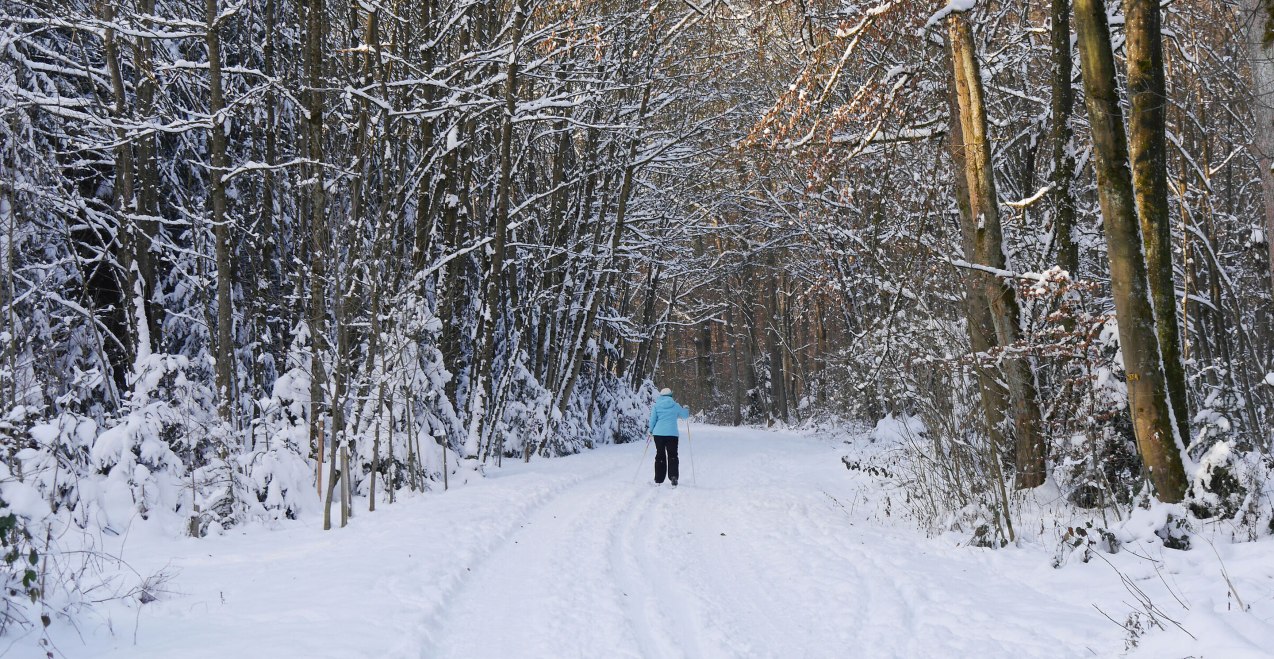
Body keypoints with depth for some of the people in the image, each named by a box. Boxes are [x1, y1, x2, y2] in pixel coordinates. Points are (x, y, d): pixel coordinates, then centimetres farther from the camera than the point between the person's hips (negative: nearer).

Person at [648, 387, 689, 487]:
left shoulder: (656, 405, 1)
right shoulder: (675, 405, 2)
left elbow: (652, 419, 2)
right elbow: (685, 415, 15)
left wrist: (651, 430, 17)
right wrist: (687, 410, 37)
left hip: (658, 433, 1)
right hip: (672, 434, -1)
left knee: (660, 456, 10)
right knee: (672, 456, 5)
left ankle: (658, 480, 10)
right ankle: (673, 476, -15)